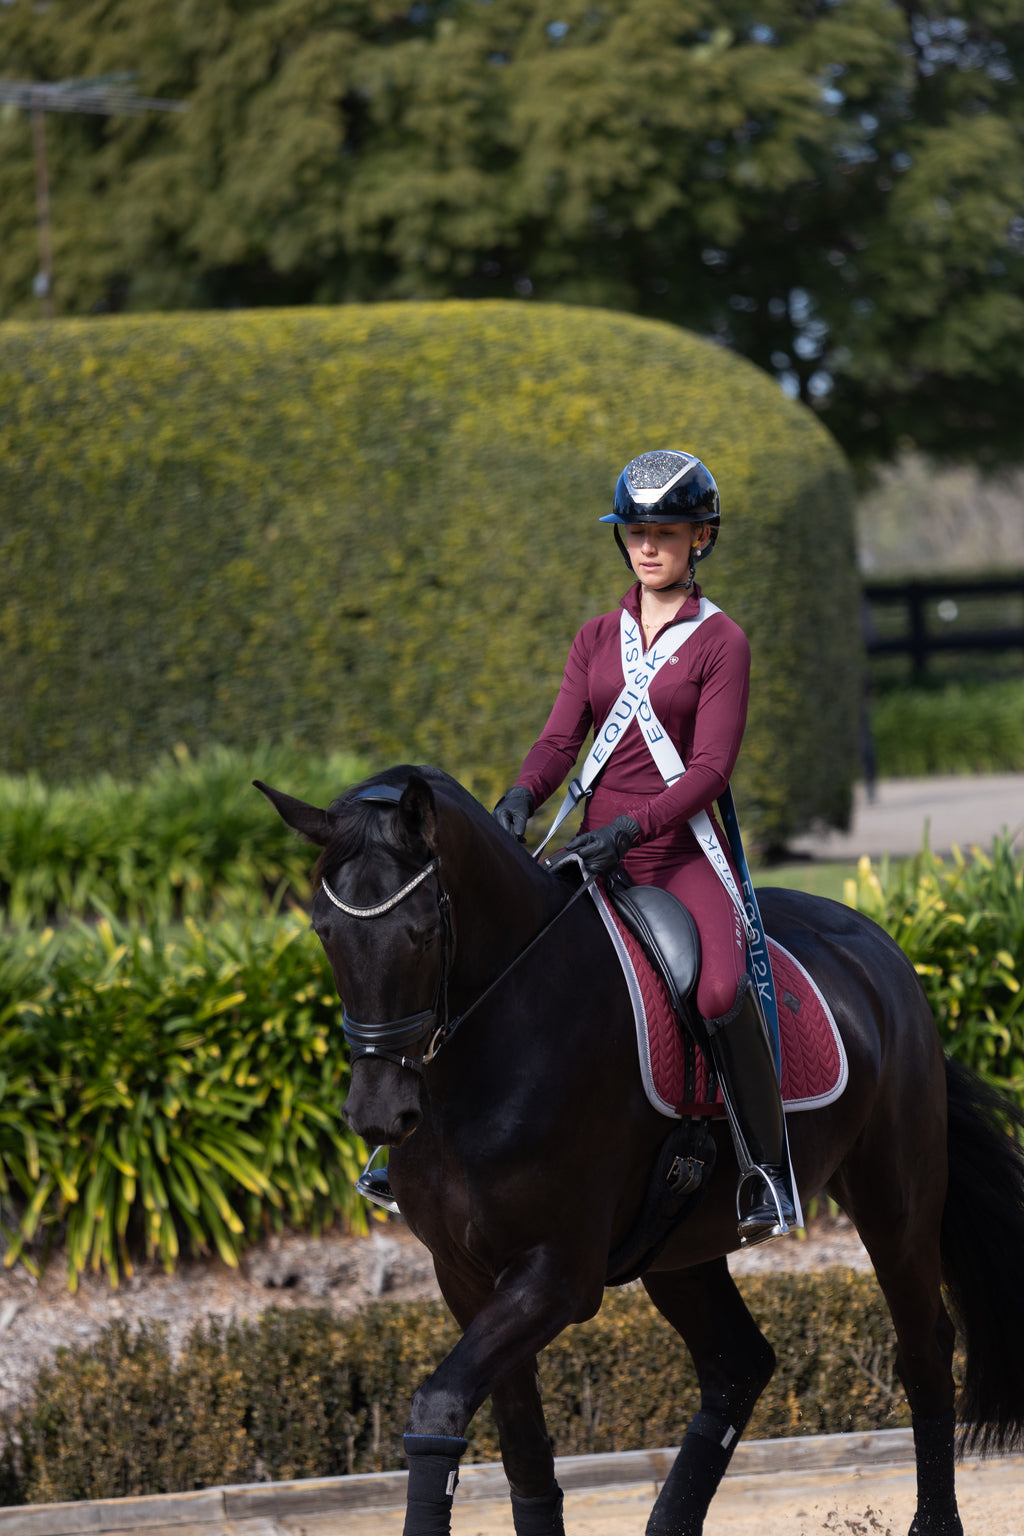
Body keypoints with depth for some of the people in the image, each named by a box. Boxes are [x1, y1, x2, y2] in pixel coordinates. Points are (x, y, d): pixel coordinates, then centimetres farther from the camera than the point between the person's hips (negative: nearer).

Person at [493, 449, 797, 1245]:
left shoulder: (721, 641, -2)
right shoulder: (598, 638, 13)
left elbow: (711, 768, -10)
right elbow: (560, 739, 7)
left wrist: (633, 827, -23)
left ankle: (769, 1167, -16)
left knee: (722, 992, -30)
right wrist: (521, 797, -15)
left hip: (681, 852, -5)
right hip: (599, 847, 5)